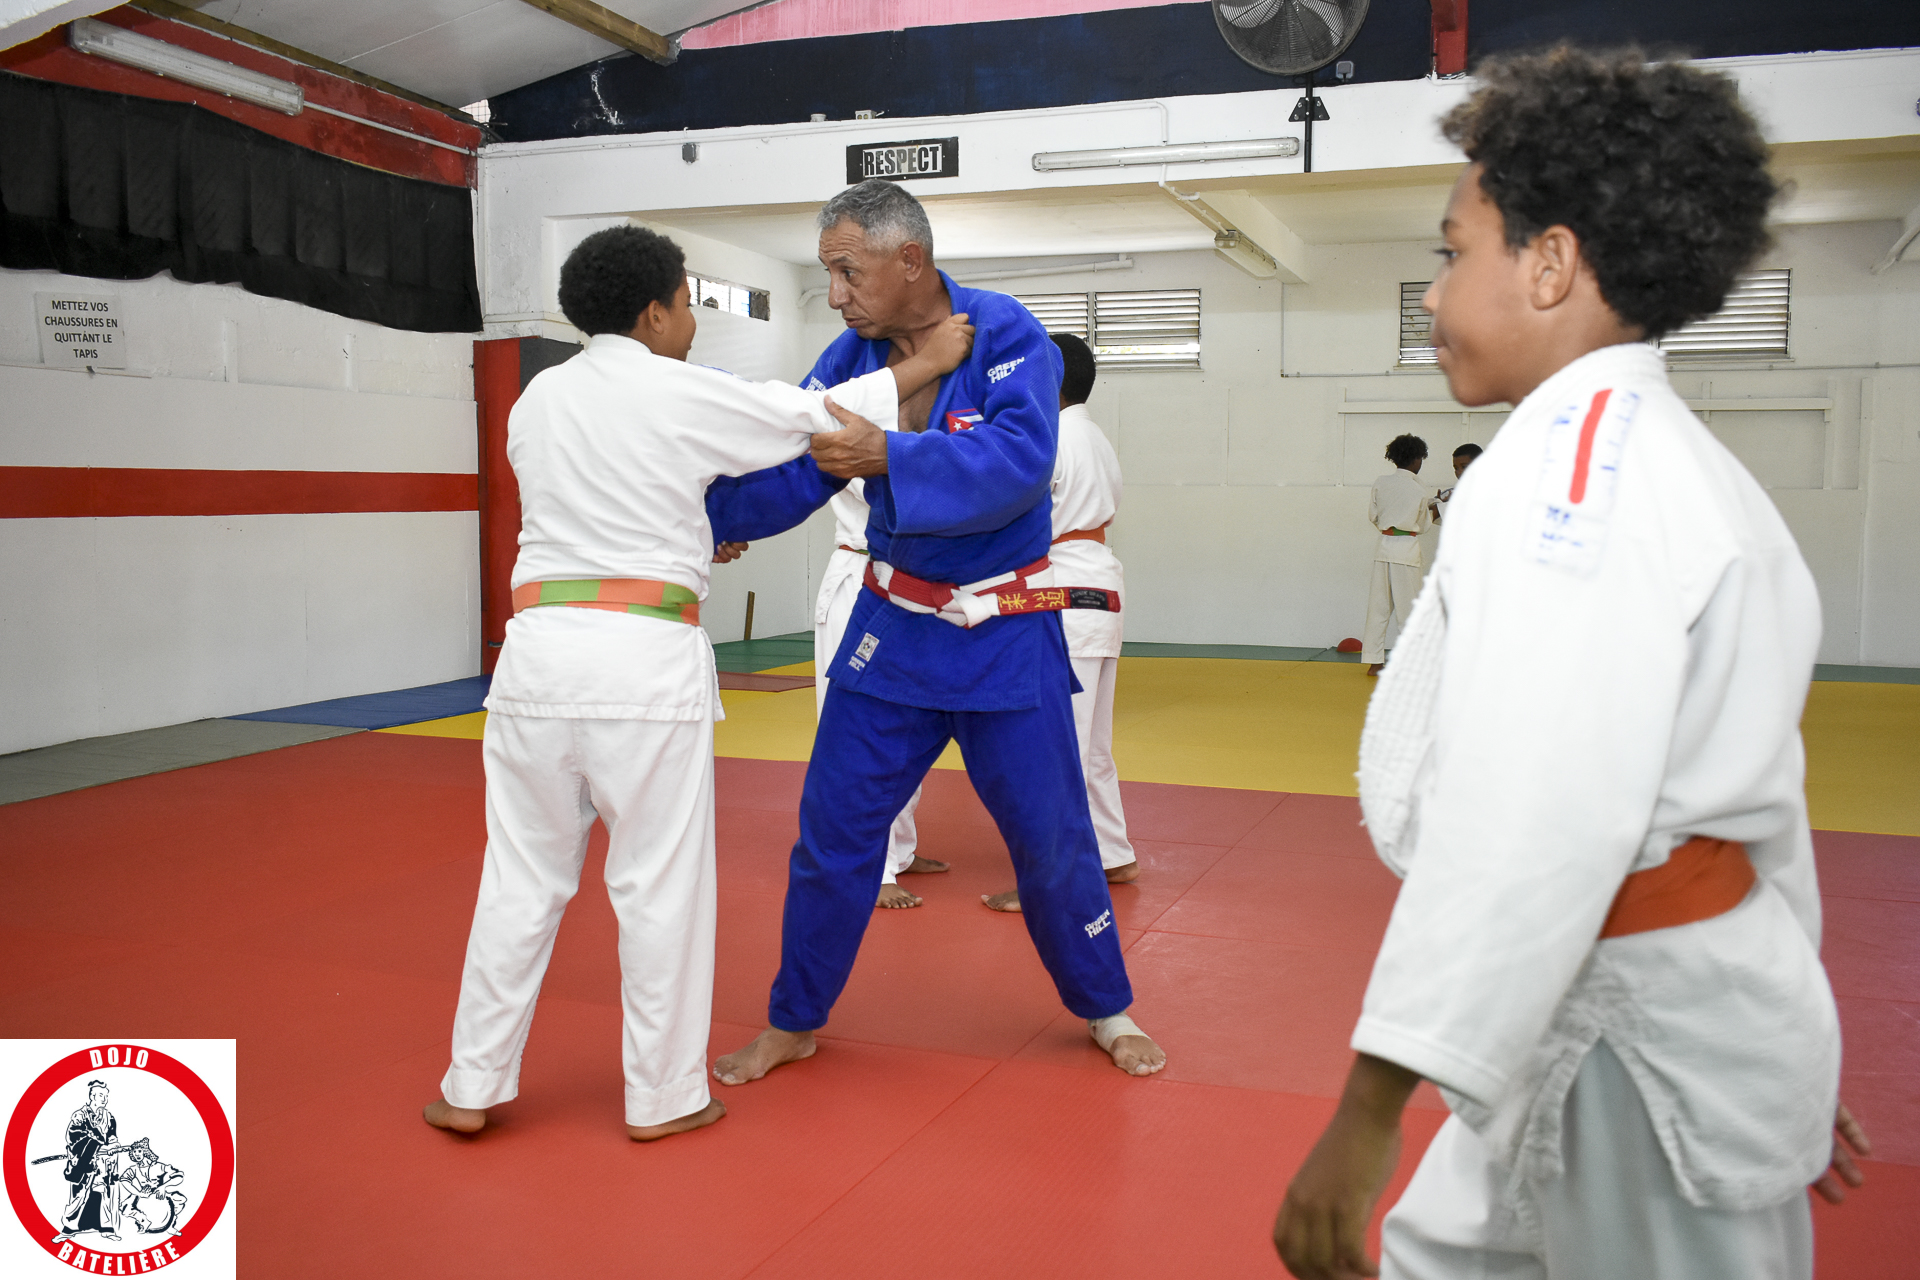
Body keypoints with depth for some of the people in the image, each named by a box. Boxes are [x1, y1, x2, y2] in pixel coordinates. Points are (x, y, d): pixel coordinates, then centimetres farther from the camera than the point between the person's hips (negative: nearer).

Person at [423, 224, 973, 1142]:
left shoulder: (536, 400, 11)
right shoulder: (683, 396, -5)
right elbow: (818, 416, 3)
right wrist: (927, 362, 14)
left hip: (540, 646, 5)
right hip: (646, 658, -5)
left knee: (522, 875, 14)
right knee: (660, 883, 7)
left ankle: (472, 1088, 23)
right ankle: (663, 1096, 18)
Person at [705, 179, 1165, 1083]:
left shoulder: (1005, 336, -15)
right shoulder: (852, 356, -2)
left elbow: (1021, 459, -29)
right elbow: (788, 479, -2)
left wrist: (888, 453, -36)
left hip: (1005, 632, -3)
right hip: (895, 625, 4)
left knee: (1051, 836, 7)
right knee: (833, 828, 6)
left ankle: (1106, 1010, 31)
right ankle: (794, 1021, 25)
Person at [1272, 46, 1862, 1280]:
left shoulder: (1571, 466, -21)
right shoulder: (1690, 471, 12)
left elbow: (1533, 828, -30)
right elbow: (1748, 785, 18)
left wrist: (1370, 1114, -28)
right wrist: (1781, 1048, 27)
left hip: (1640, 1061, -10)